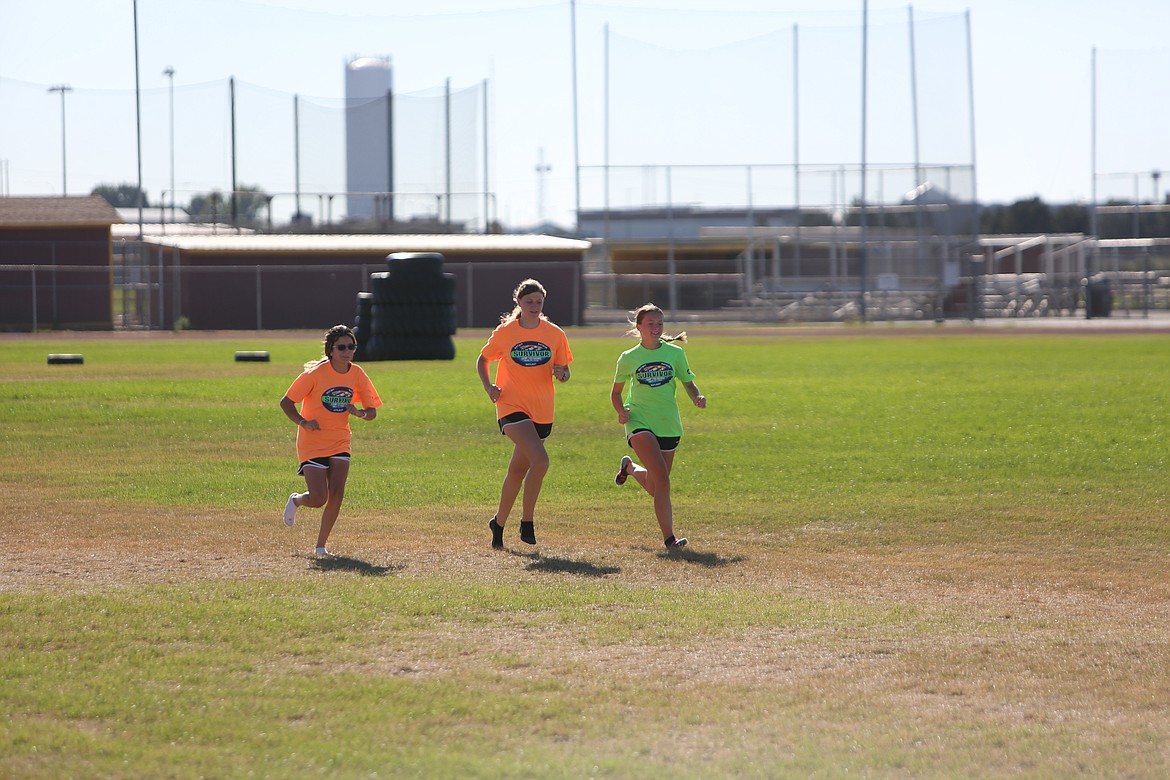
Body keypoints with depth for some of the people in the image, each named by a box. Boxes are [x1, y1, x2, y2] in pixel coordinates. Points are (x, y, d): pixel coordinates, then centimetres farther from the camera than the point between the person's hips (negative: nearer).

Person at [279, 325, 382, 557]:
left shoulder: (357, 374, -1)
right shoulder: (316, 373, -14)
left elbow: (372, 411, 4)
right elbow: (286, 402, -7)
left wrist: (360, 413, -18)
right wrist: (303, 422, -22)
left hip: (339, 443, 4)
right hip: (312, 443, -4)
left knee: (336, 495, -9)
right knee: (319, 499, -10)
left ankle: (321, 546, 5)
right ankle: (295, 501, 26)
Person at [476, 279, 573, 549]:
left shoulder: (555, 334, 3)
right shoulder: (505, 332, -2)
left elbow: (564, 371, 10)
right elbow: (483, 359, 12)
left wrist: (561, 373, -14)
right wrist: (488, 387, -5)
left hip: (541, 411, 3)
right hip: (512, 405, -3)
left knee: (518, 469, 11)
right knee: (540, 460, -23)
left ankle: (499, 523, 30)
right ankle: (527, 523, -12)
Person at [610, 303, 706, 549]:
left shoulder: (675, 353, 5)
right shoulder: (629, 358, 3)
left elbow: (688, 383, 13)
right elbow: (616, 392, 14)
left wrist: (697, 397, -9)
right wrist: (621, 411, -7)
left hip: (669, 425, 3)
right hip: (640, 422, -3)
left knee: (655, 487, 11)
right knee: (662, 479, -23)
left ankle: (630, 467, 44)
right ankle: (669, 538, -22)